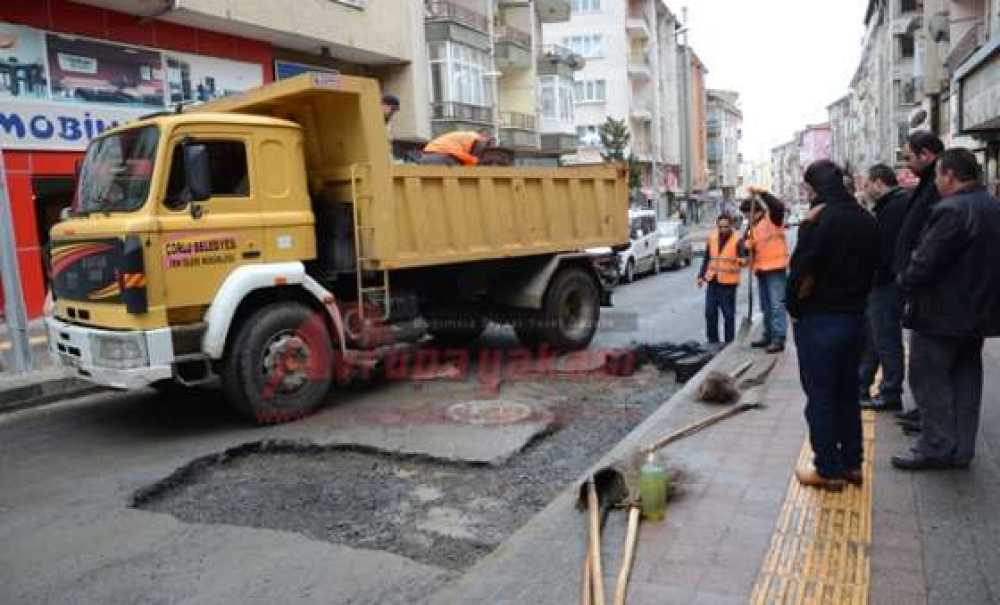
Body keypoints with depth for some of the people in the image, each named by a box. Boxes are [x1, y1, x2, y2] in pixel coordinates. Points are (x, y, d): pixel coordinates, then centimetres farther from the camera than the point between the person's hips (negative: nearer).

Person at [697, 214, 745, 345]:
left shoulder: (737, 240, -9)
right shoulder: (712, 237, 7)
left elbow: (744, 259, -18)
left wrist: (740, 260, -41)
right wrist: (701, 275, 14)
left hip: (728, 283, -5)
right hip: (712, 281, 5)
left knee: (728, 313, 1)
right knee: (710, 312, 9)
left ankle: (729, 342, 12)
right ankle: (713, 340, 22)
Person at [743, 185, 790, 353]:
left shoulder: (772, 217, -5)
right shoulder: (752, 226, 16)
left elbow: (779, 206, -26)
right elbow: (748, 244, 11)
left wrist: (762, 193, -30)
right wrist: (747, 245, -12)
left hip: (775, 267, -8)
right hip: (761, 268, 8)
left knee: (776, 304, -11)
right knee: (766, 306, 14)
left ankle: (779, 339, -11)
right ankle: (768, 336, 22)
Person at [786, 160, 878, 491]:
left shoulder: (818, 220, -18)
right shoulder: (866, 220, 6)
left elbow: (802, 274, -21)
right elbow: (872, 269, 11)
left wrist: (793, 306, -6)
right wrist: (855, 301, 14)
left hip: (820, 320, -7)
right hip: (855, 317, 7)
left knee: (820, 396, 3)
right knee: (848, 394, 17)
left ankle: (828, 470, 12)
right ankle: (852, 463, 26)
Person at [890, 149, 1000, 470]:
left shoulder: (950, 211, -20)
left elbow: (925, 261, -22)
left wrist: (906, 286, -6)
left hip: (941, 314, -9)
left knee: (928, 380, 1)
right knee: (965, 380, 14)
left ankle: (936, 448, 6)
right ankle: (961, 450, 23)